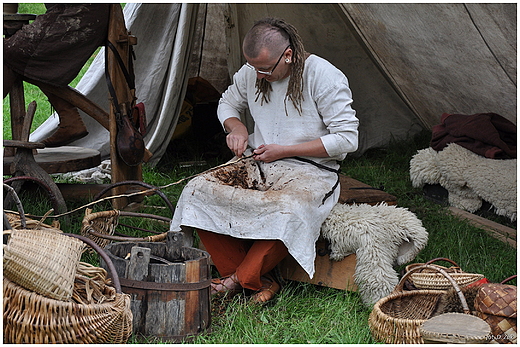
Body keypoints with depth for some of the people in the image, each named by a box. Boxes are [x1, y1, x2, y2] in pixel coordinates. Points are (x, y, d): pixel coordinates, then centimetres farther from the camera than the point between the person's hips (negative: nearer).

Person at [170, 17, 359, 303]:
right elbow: (228, 103, 23)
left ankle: (240, 279, -14)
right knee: (198, 191, -18)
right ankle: (261, 281, -17)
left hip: (311, 170, -5)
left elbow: (347, 139, -15)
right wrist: (236, 127, -2)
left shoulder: (325, 77, -15)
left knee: (289, 211, -40)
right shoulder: (250, 74, 2)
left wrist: (284, 151, -15)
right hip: (256, 163, 5)